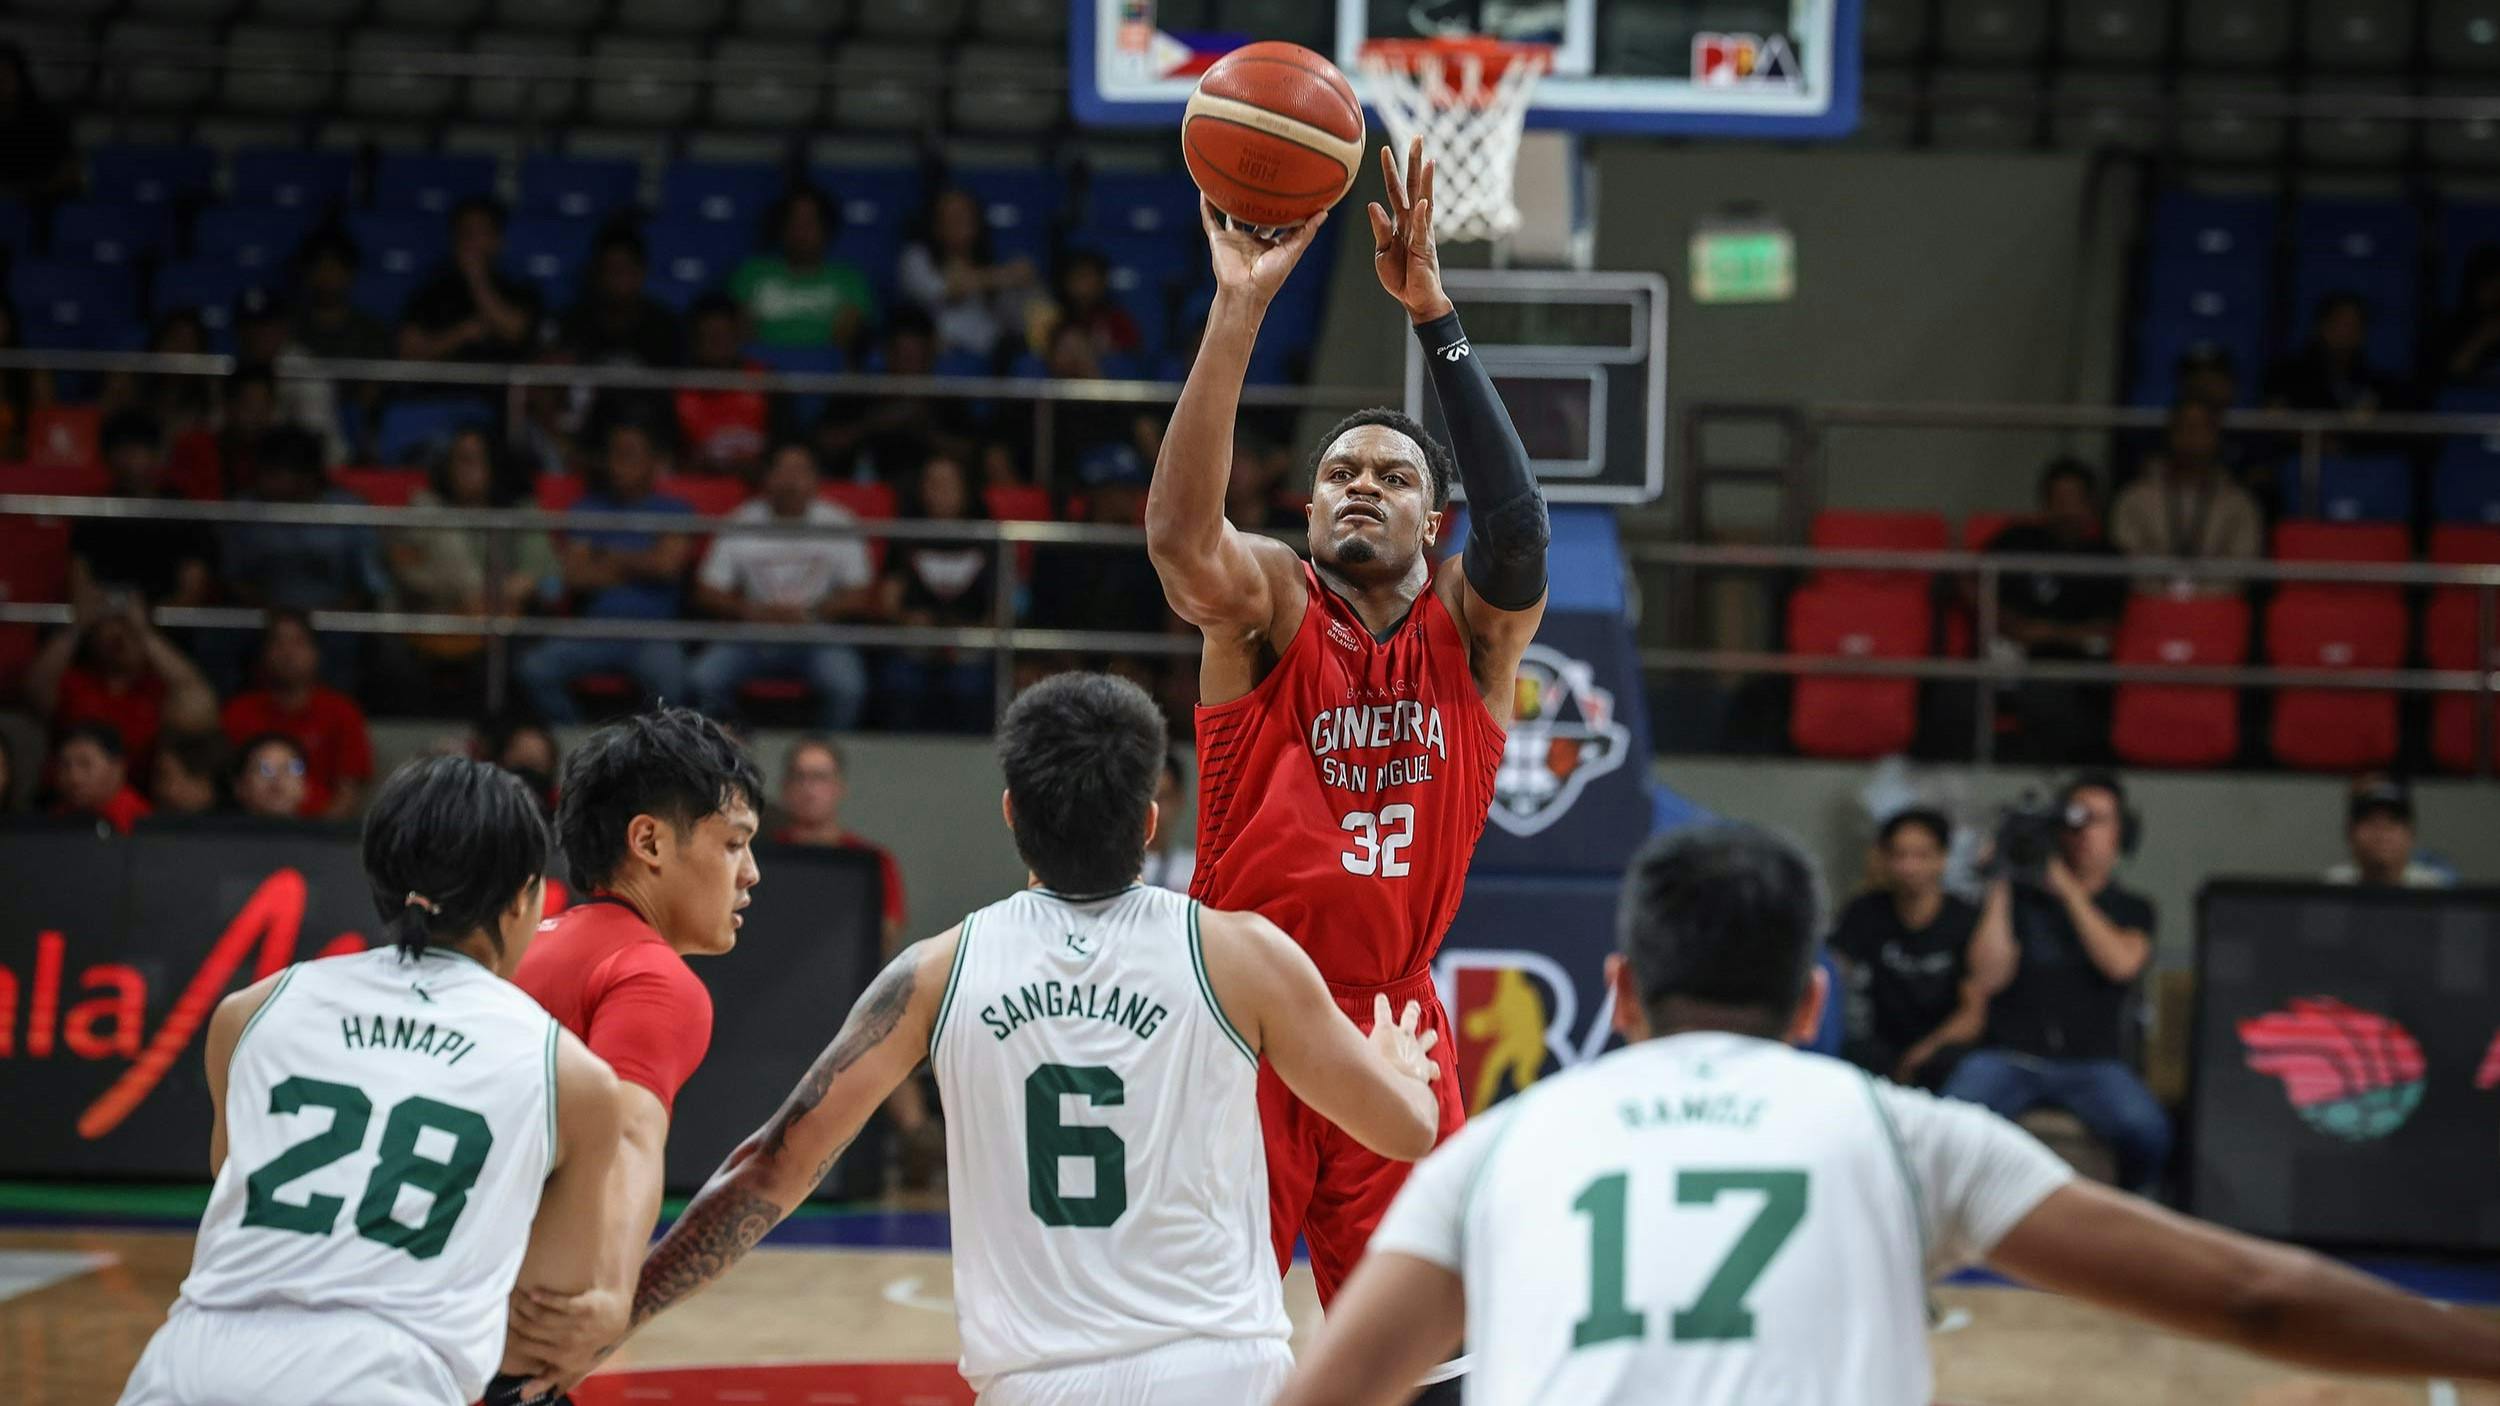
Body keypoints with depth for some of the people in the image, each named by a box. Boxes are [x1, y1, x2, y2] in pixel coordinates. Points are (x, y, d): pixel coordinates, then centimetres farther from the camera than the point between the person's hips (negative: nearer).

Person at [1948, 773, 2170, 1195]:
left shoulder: (2132, 910, 15)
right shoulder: (2020, 897, 12)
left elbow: (2121, 964, -7)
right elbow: (1988, 979, 0)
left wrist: (2069, 890, -5)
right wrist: (1998, 888, -3)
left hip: (2092, 1063, 1)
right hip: (2009, 1055, -1)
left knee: (2147, 1129, -32)